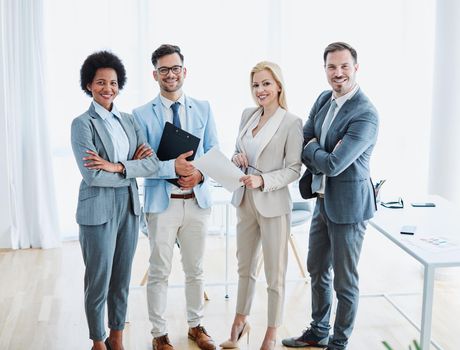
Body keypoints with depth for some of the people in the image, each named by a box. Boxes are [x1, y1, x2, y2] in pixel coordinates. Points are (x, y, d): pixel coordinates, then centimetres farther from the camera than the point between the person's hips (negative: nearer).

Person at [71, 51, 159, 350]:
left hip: (129, 207, 5)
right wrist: (134, 168, -11)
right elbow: (92, 175, -19)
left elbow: (153, 163, -3)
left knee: (122, 278, 15)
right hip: (98, 210, -5)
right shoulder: (83, 123, -8)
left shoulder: (128, 120, 8)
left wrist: (117, 167, -17)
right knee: (99, 280, 7)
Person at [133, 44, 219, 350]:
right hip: (161, 201, -2)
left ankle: (196, 326, 32)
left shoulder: (203, 109, 5)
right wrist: (173, 167, -23)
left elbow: (214, 151, 5)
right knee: (160, 272, 6)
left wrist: (201, 172, -14)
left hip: (197, 199, 3)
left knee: (195, 269, 15)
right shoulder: (142, 114, -3)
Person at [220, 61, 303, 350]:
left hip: (273, 204, -6)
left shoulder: (291, 122, -12)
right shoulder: (248, 115, 6)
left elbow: (294, 169, -13)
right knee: (245, 267, 20)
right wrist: (237, 158, -7)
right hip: (245, 202, 6)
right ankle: (240, 322, 37)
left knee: (275, 274, 7)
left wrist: (263, 180, -25)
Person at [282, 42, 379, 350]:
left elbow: (333, 164, -25)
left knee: (344, 281, 7)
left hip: (348, 203, -8)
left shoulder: (366, 114, -22)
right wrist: (321, 163, -11)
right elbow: (303, 143, 6)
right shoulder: (324, 100, 3)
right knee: (317, 270, 21)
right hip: (323, 198, 8)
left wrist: (313, 147, -8)